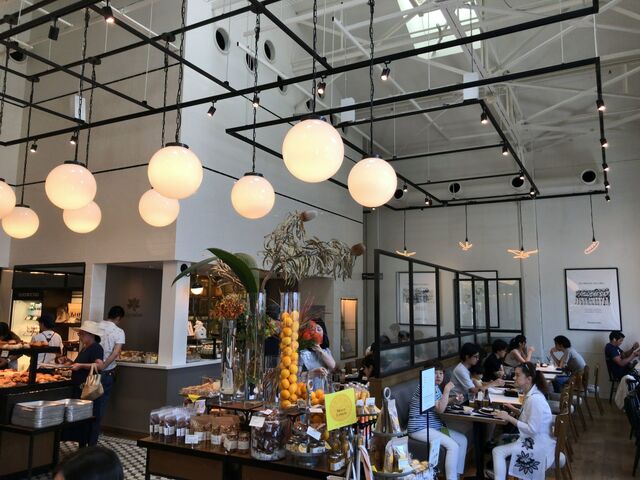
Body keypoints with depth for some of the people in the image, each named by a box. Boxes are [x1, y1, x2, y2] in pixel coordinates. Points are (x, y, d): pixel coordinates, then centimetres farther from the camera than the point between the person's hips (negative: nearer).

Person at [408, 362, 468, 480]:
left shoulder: (435, 387, 14)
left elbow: (441, 403, 22)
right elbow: (440, 409, -19)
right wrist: (447, 390, -20)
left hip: (434, 426, 10)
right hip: (420, 429, -10)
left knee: (462, 440, 6)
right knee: (453, 446, -22)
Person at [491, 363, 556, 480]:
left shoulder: (535, 399, -25)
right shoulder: (531, 394, 5)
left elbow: (532, 429, -26)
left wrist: (509, 418, -23)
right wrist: (515, 410, 6)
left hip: (537, 445, -10)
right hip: (533, 440, 10)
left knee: (498, 452, -14)